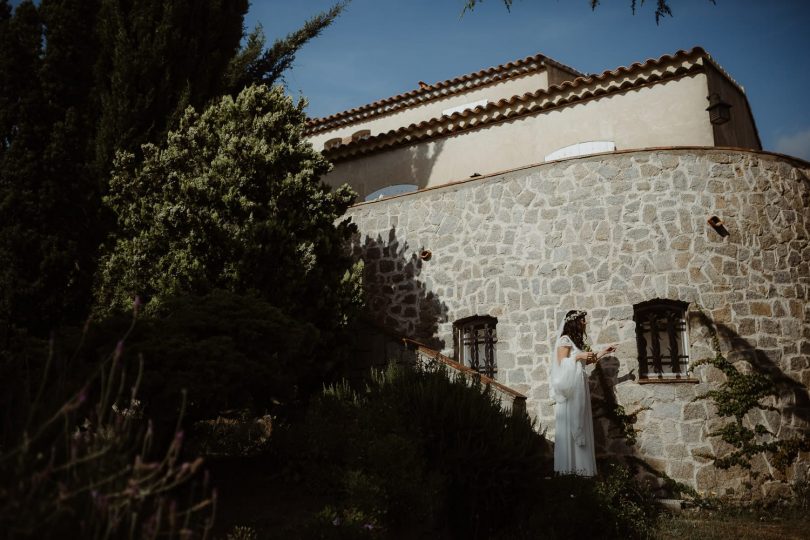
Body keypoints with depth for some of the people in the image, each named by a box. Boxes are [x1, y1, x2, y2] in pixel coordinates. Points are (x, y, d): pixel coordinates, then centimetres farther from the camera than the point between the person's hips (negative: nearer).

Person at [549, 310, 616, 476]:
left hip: (579, 387, 9)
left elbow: (583, 362, 21)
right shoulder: (565, 339, -7)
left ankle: (578, 465, 7)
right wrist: (579, 356, -17)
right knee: (569, 424, -8)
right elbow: (562, 362, -13)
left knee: (579, 425, 6)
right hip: (569, 387, -9)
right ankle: (568, 467, -6)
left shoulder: (576, 341, 19)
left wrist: (602, 353, 22)